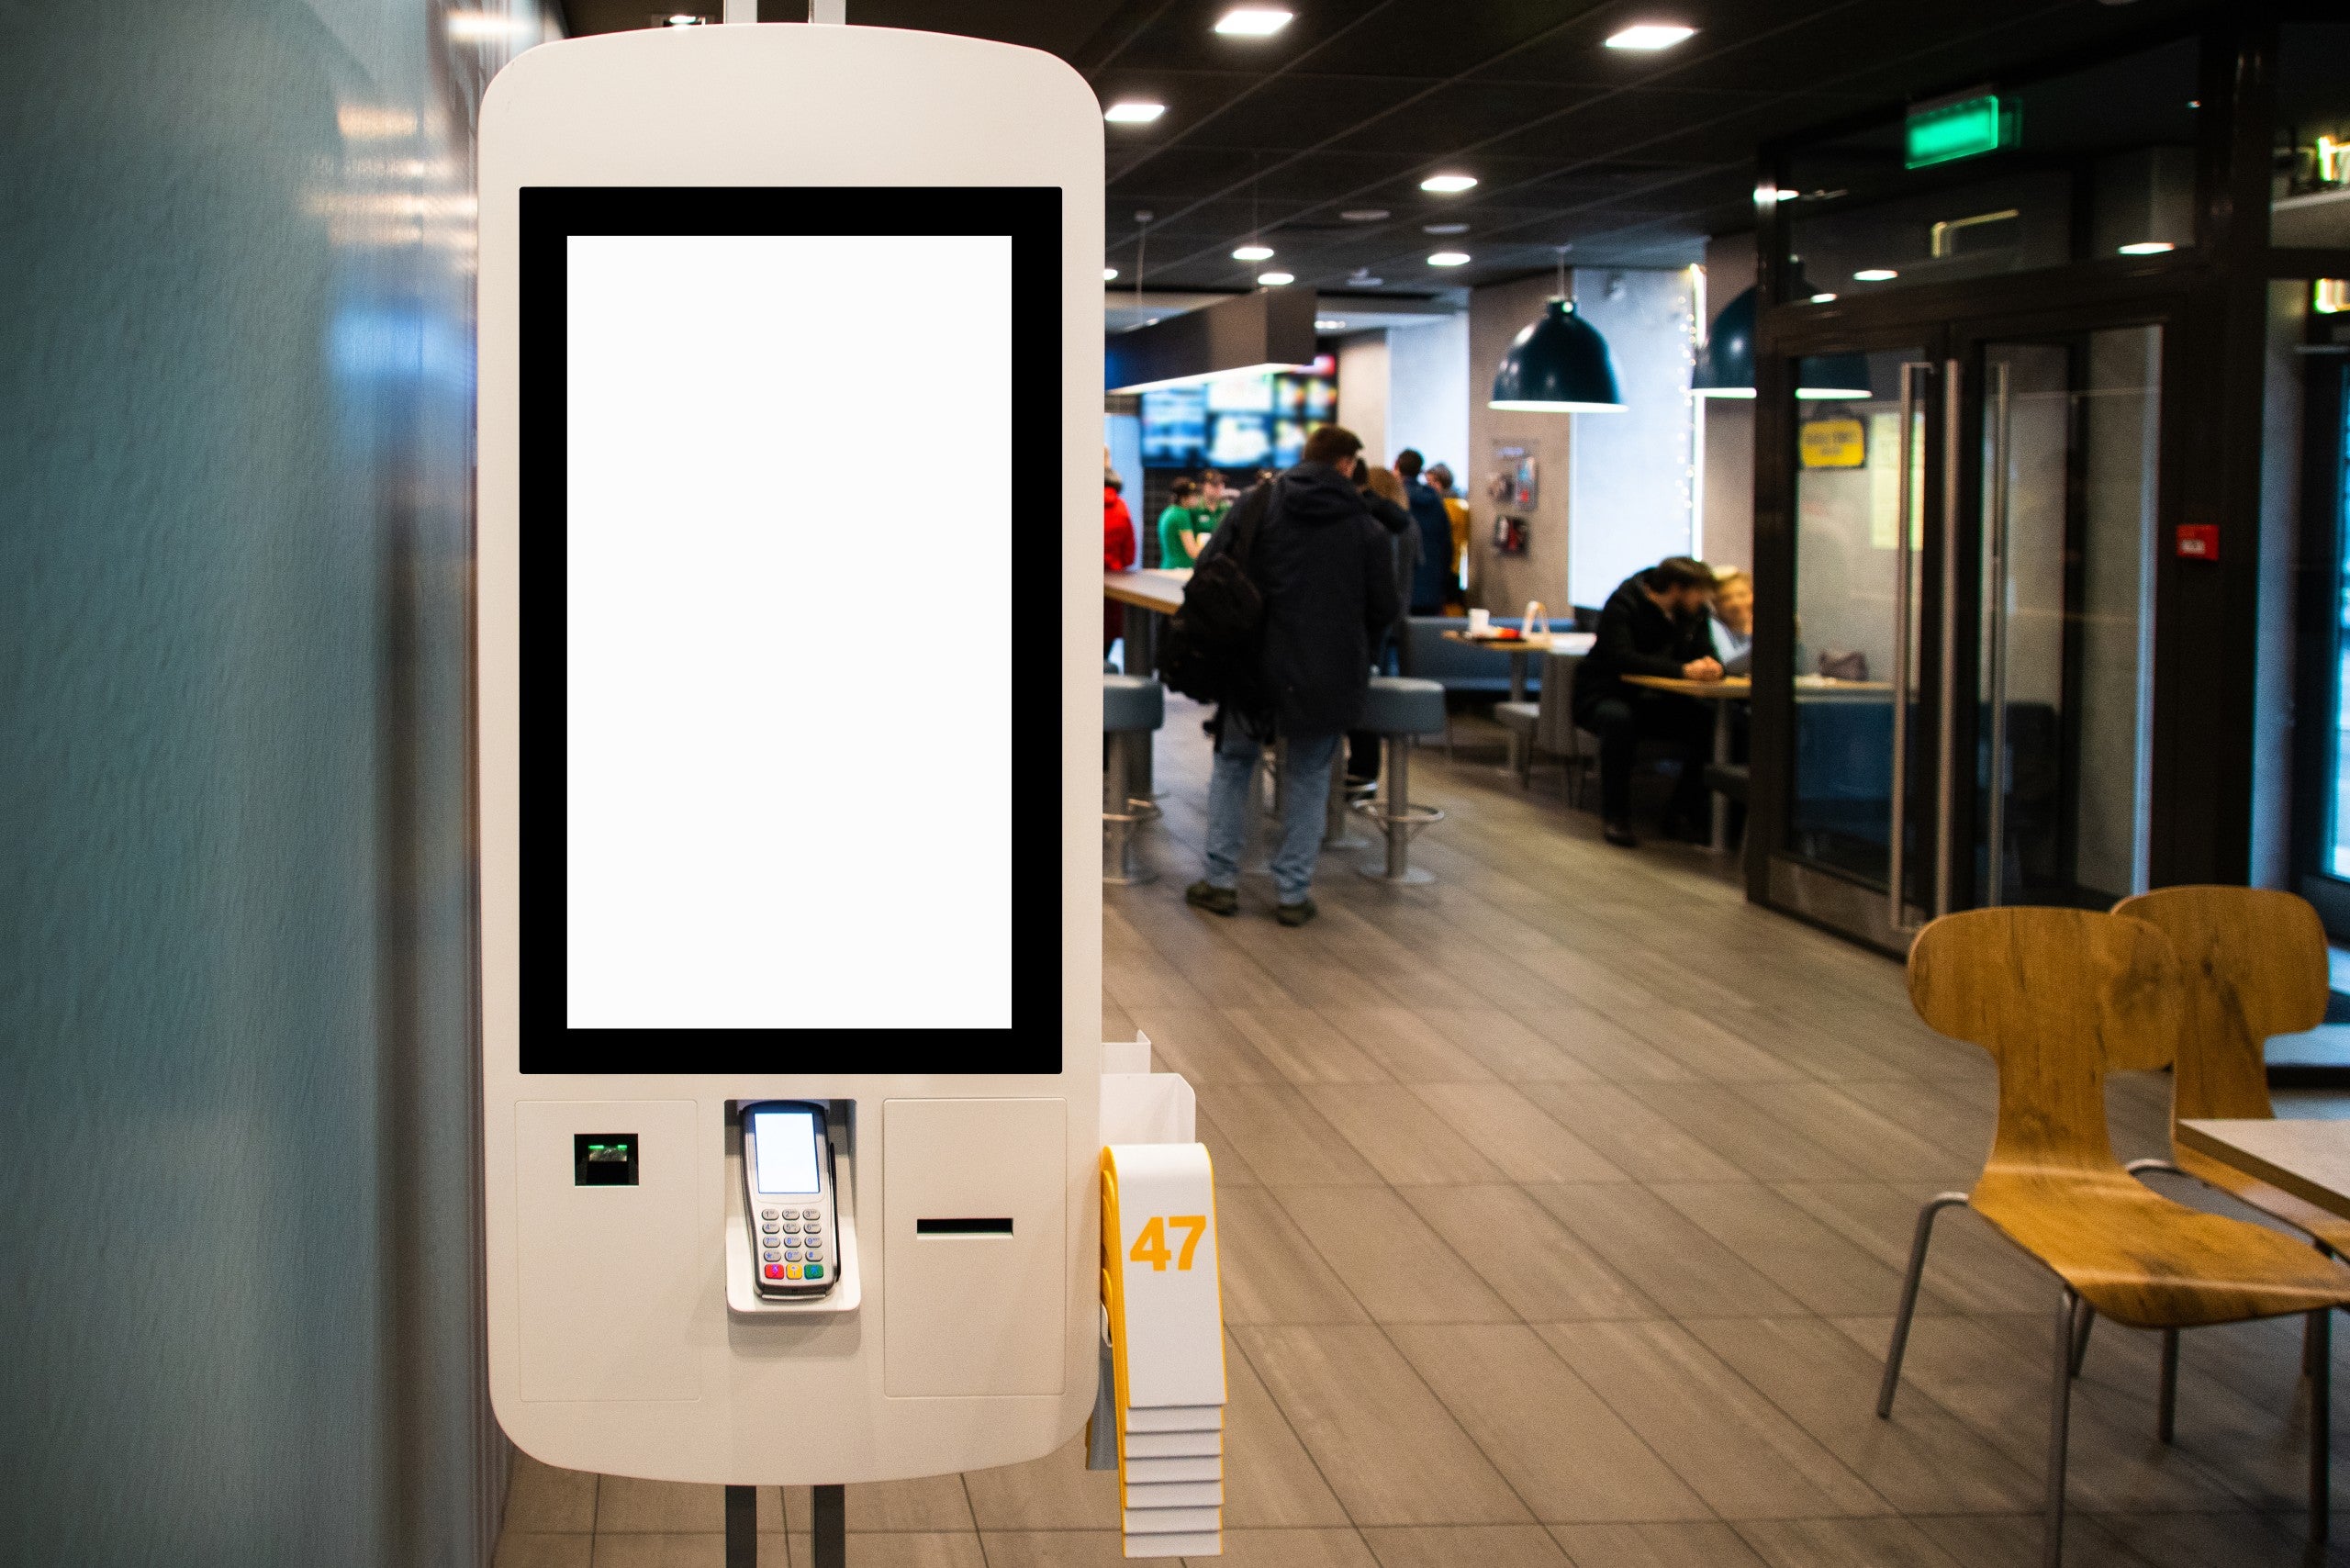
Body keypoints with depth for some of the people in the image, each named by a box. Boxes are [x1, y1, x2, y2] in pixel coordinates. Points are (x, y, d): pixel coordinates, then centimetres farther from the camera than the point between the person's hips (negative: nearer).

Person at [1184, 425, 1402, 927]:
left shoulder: (1257, 503, -1)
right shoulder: (1366, 524, -1)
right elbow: (1383, 608, 4)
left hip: (1254, 661, 0)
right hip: (1328, 674, 0)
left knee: (1233, 764, 17)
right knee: (1308, 777, 13)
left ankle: (1220, 880, 14)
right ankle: (1293, 893, 10)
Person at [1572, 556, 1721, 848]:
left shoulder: (1694, 613, 2)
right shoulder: (1624, 603, -18)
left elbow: (1706, 654, 1)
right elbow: (1622, 658, -31)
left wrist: (1710, 667, -27)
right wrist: (1682, 670, -40)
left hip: (1652, 700, 6)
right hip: (1602, 696, -6)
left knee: (1707, 720, -21)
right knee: (1619, 719, -40)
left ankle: (1682, 812, -10)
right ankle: (1614, 818, -29)